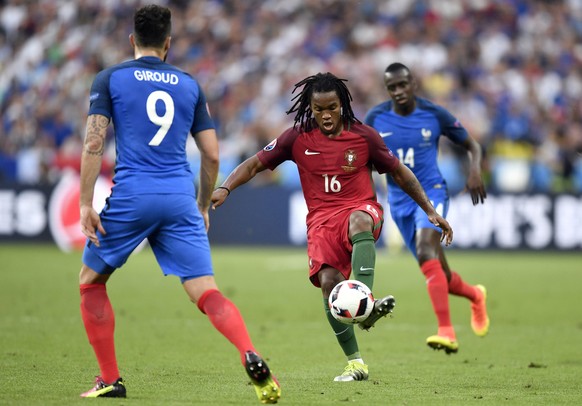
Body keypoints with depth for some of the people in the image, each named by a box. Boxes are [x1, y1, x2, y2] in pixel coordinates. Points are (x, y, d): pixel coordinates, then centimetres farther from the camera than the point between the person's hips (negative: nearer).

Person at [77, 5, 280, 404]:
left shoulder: (110, 79, 6)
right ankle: (252, 357, -27)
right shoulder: (189, 84, 14)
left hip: (131, 196, -2)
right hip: (180, 199, 2)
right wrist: (203, 207, 24)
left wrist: (86, 204, -3)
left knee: (91, 281, 18)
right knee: (206, 292, -3)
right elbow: (212, 155, 13)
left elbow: (94, 143, -4)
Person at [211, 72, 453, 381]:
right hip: (321, 218, 1)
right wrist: (225, 188, -13)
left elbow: (399, 172, 12)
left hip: (361, 208, -1)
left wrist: (431, 212, 12)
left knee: (359, 222, -40)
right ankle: (355, 363, -15)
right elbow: (255, 164, 5)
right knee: (328, 281, -23)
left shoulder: (363, 136, 2)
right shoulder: (297, 138, 3)